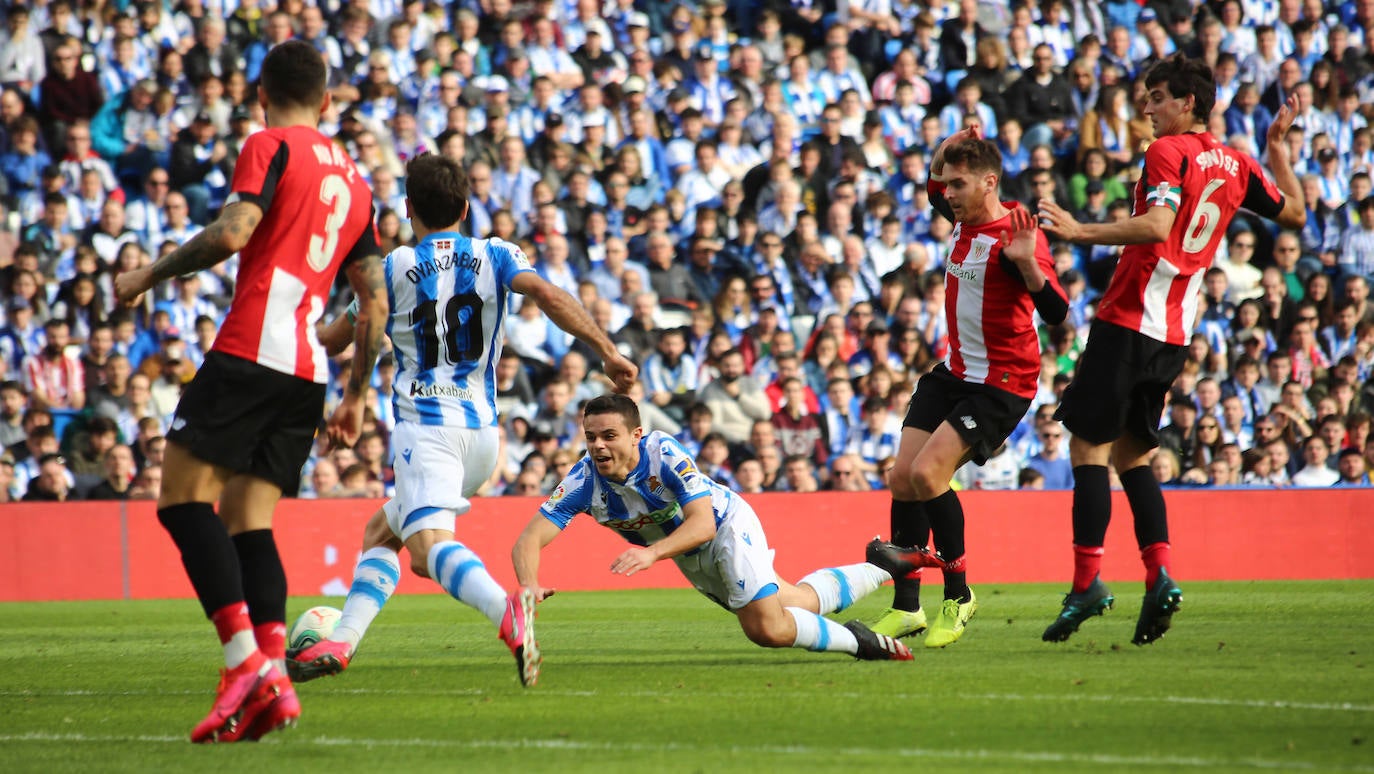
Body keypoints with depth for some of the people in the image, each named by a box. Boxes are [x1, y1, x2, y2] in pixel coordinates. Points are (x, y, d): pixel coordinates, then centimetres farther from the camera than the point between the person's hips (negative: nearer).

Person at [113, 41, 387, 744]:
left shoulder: (270, 147, 2)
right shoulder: (353, 180, 23)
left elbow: (232, 233, -15)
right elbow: (374, 301, 23)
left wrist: (150, 275, -2)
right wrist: (357, 395, 29)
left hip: (251, 350, -7)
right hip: (308, 372, 7)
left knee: (183, 498, -7)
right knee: (248, 522, 7)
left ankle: (246, 659, -21)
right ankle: (273, 682, -10)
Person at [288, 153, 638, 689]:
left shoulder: (395, 268, 3)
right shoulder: (495, 256, 9)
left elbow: (334, 341, 14)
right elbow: (547, 296, -11)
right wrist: (607, 351, -15)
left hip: (427, 424, -6)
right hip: (484, 431, 6)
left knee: (429, 544, -24)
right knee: (381, 532, 22)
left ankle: (506, 610, -52)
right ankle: (340, 644, 13)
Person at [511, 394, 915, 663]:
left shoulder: (665, 454, -37)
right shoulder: (583, 480, -27)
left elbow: (703, 523, -42)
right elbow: (530, 539, -32)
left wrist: (653, 552, -59)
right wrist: (529, 585, -54)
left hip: (728, 525, -5)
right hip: (690, 559, 5)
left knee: (767, 628, -21)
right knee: (795, 603, 21)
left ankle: (855, 639, 6)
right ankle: (882, 570, 45)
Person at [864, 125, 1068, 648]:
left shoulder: (1014, 239, -21)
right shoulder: (964, 219, 4)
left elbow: (1056, 313, -29)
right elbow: (933, 189, 28)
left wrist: (1027, 263, -44)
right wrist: (951, 146, 9)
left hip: (1001, 384, -9)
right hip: (954, 371, 9)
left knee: (927, 473, -21)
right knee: (902, 479, 2)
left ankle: (958, 595, -3)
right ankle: (906, 608, 10)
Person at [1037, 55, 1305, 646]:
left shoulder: (1169, 152, -10)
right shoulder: (1234, 164, 12)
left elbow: (1156, 226, -25)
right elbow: (1294, 214, 25)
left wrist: (1080, 232, -27)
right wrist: (1277, 148, 32)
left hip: (1129, 320, -8)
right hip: (1174, 335, 8)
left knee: (1089, 445, -6)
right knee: (1131, 454, 14)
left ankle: (1086, 581, -12)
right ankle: (1158, 576, 0)